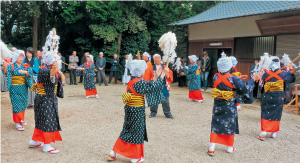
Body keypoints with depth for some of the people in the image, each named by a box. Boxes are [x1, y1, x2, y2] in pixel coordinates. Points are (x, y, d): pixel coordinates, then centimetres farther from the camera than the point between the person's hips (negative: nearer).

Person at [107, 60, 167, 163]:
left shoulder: (132, 81, 7)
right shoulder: (139, 83, -21)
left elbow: (148, 85, 12)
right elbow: (153, 87, -23)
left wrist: (156, 76, 9)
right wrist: (163, 74, -17)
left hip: (129, 110, 9)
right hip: (137, 112, -8)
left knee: (127, 132, 18)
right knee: (136, 133, 7)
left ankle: (113, 154, 24)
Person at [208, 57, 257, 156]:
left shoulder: (216, 77, -5)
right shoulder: (233, 79, -19)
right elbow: (245, 88, -15)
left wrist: (238, 79, 13)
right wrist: (253, 79, -2)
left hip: (217, 106, 3)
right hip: (229, 107, -3)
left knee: (215, 125, 11)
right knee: (230, 126, 14)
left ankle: (211, 148, 6)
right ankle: (230, 148, 27)